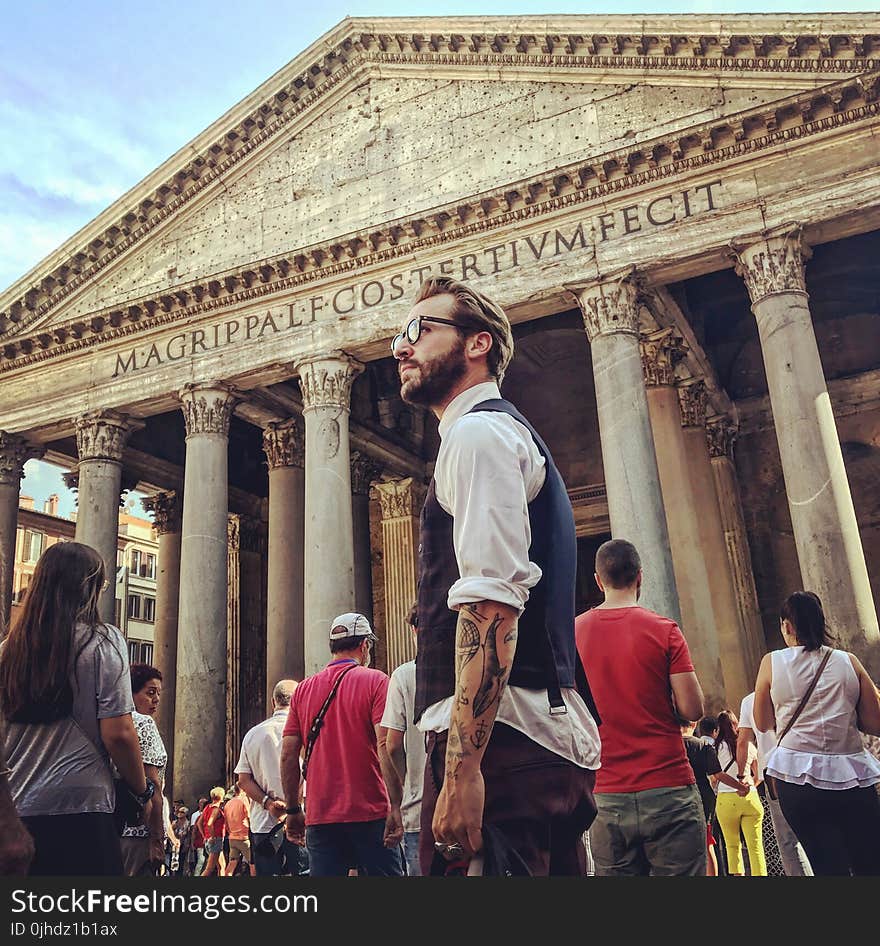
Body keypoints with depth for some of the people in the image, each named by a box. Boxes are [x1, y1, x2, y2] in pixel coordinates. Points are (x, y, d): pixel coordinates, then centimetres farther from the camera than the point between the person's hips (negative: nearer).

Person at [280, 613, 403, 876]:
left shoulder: (303, 689, 10)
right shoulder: (375, 681, -3)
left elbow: (288, 755, 7)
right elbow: (385, 746, -13)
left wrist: (293, 810, 14)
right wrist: (395, 808, -14)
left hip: (319, 815, 4)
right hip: (369, 814, -4)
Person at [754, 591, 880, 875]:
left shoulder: (772, 662, 0)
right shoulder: (848, 661, 3)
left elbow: (763, 723, 8)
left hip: (798, 776, -1)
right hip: (852, 775, 2)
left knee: (830, 865, 3)